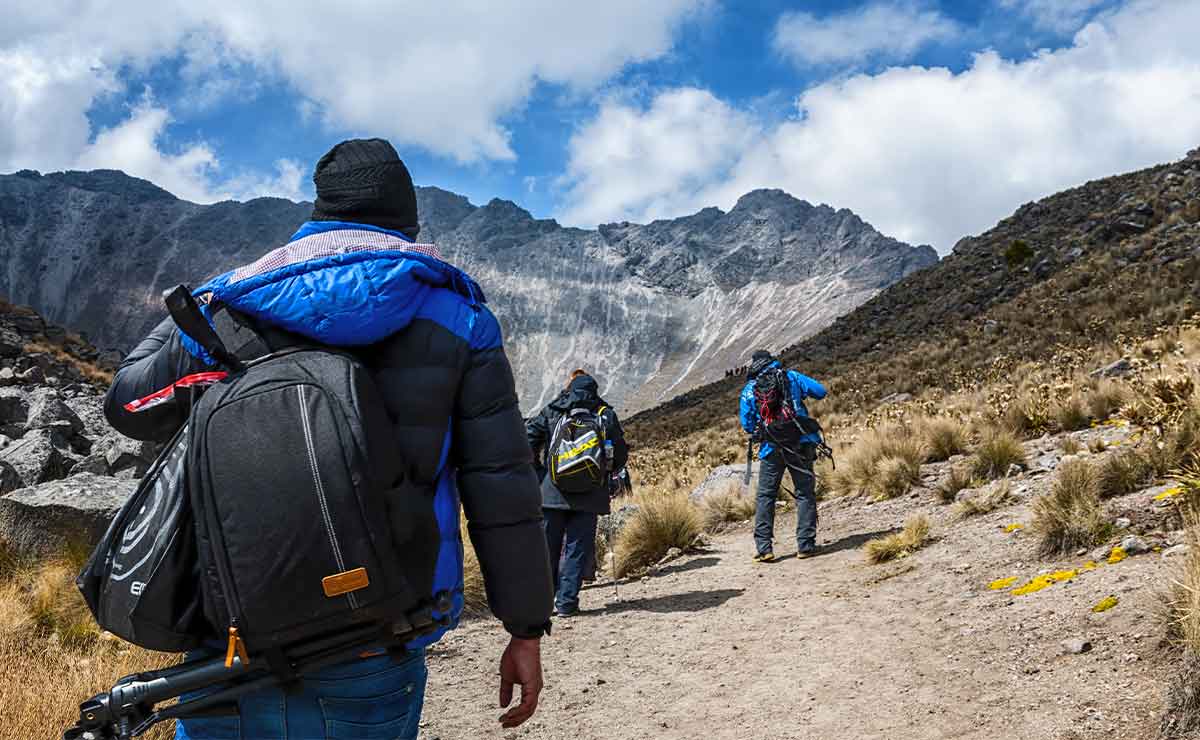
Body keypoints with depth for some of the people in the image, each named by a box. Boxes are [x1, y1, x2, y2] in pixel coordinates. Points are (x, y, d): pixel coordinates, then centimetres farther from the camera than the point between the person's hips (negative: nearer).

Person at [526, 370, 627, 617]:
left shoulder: (552, 411, 6)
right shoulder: (606, 415, 6)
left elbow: (528, 439, -2)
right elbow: (621, 454, 10)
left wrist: (536, 471, 10)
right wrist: (608, 470, 29)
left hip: (552, 491, 1)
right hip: (589, 495, 0)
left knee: (547, 547, 9)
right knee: (578, 548, 5)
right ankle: (566, 602, 2)